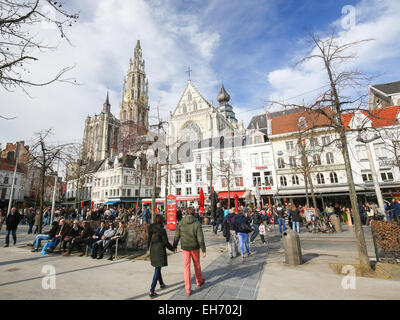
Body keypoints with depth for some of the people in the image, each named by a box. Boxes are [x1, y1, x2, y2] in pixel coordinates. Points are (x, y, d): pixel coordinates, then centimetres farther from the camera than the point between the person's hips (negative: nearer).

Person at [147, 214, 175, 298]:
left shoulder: (150, 228, 0)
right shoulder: (162, 230, -17)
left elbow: (148, 240, 9)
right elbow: (166, 242, -11)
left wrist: (149, 248, 25)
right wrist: (172, 249, 4)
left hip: (152, 250, 7)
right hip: (160, 250, -7)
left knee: (157, 268, 22)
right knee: (157, 270, 0)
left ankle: (161, 283, 41)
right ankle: (152, 291, 0)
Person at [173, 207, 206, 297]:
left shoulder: (181, 223, -8)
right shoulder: (197, 224, -15)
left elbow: (177, 236, 0)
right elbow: (200, 238, -15)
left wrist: (174, 246, 14)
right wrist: (203, 250, -7)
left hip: (185, 248, 1)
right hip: (195, 248, -1)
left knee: (186, 267, 11)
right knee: (197, 265, 21)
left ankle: (188, 290, 15)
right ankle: (199, 282, 43)